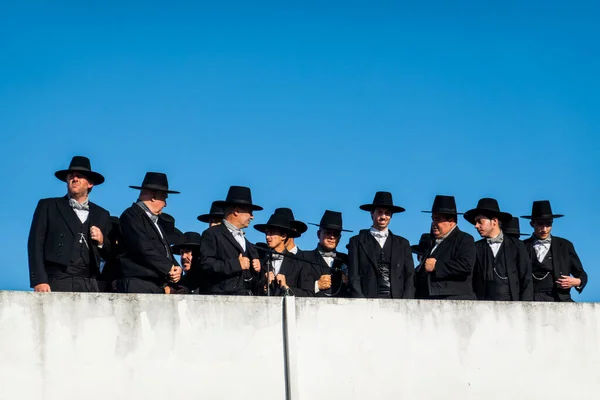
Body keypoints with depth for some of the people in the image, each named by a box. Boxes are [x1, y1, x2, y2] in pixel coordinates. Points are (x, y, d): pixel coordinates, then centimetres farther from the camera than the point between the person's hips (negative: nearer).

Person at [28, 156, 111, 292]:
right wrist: (39, 281, -9)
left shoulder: (101, 215, 21)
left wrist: (102, 241, 0)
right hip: (57, 283, -2)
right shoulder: (48, 206, 13)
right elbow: (35, 244, 3)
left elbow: (110, 255, 22)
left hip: (89, 285, 3)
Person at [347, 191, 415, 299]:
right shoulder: (357, 242, 12)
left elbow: (410, 276, 13)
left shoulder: (402, 244, 19)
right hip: (368, 301, -2)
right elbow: (354, 277, 6)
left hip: (397, 301, 2)